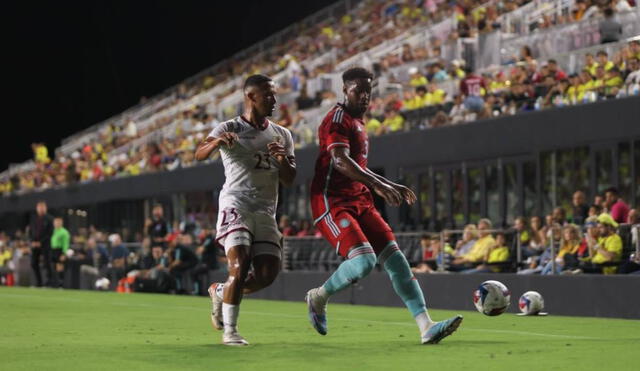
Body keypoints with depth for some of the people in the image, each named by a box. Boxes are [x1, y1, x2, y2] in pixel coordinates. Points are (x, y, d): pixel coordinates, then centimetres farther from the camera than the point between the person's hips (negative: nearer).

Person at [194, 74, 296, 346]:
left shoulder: (282, 135, 15)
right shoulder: (229, 129, 0)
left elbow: (289, 181, 12)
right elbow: (199, 155, -17)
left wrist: (283, 159, -10)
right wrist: (216, 142, -39)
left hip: (266, 211, 5)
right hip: (236, 205, -5)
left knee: (267, 274, -4)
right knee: (240, 267, -18)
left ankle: (220, 292, 22)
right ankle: (229, 331, -7)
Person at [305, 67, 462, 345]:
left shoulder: (359, 123, 22)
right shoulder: (338, 118, -8)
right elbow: (340, 161, -24)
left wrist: (393, 187, 26)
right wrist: (378, 185, -31)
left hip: (360, 202, 9)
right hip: (332, 203, -9)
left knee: (395, 259, -3)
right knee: (364, 261, -24)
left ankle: (426, 327, -9)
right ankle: (319, 297, 3)